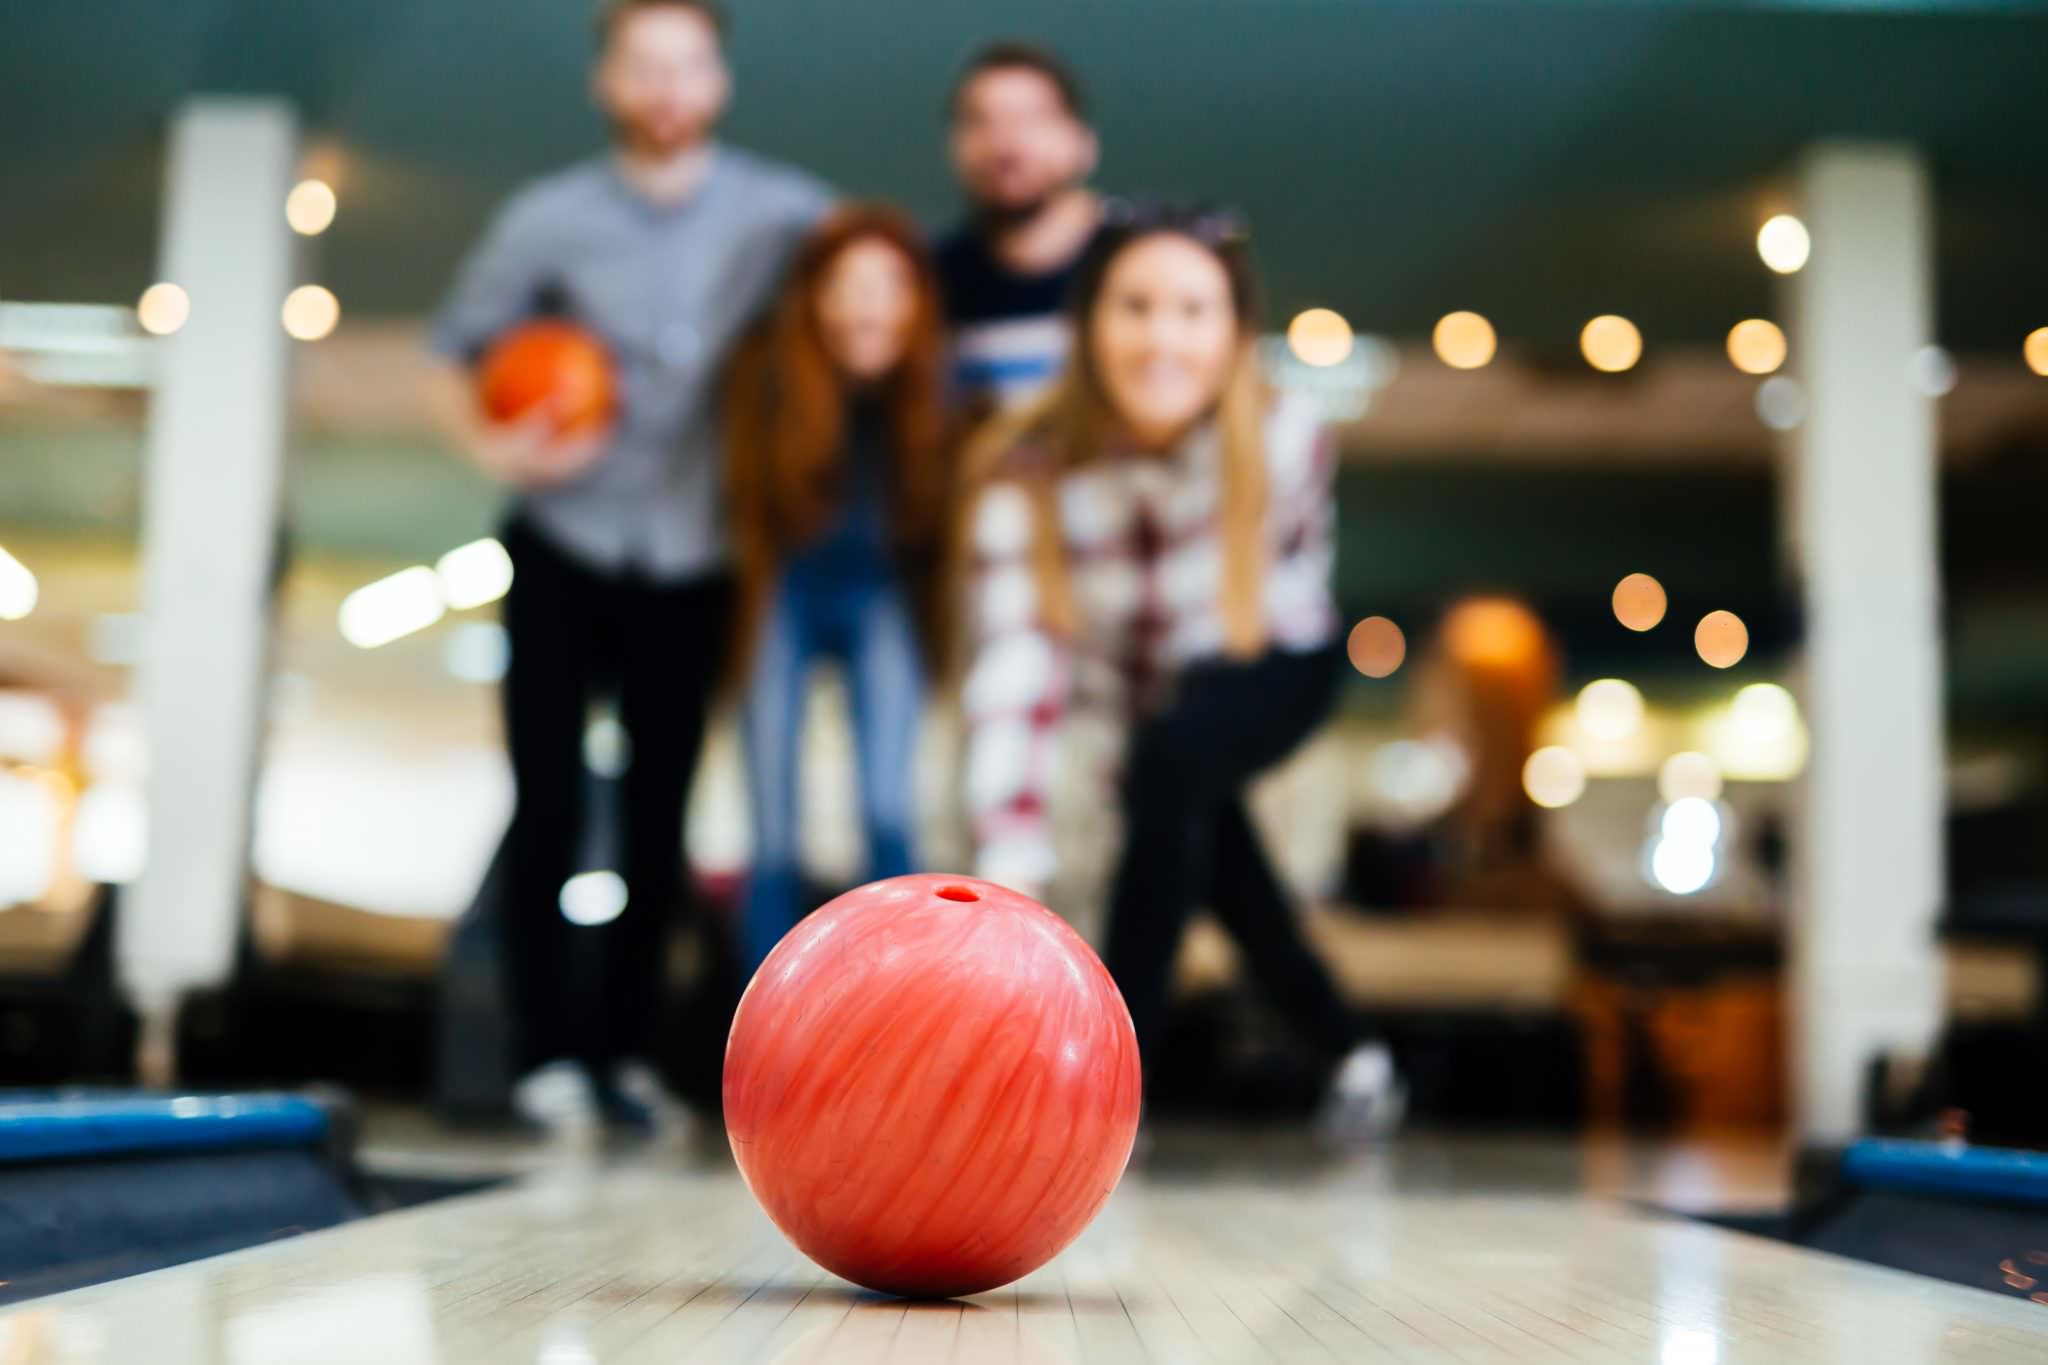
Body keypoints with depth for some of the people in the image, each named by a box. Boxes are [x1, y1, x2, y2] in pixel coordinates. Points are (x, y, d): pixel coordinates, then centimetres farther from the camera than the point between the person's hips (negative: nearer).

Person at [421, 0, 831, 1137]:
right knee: (548, 808, -3)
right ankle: (550, 1053, 7)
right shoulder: (551, 220, -5)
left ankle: (626, 1048, 17)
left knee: (660, 818, 5)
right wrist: (493, 446, -16)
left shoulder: (785, 216, -5)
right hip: (564, 557, -1)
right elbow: (453, 356, 2)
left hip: (693, 570, 1)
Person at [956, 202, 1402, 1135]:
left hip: (1276, 669, -3)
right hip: (1150, 690, 3)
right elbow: (1011, 682, -42)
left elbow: (1290, 572, -12)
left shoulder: (1284, 440, -33)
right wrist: (1008, 878, -52)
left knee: (1173, 755, -31)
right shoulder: (1023, 474, -34)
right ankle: (1349, 1052, 43)